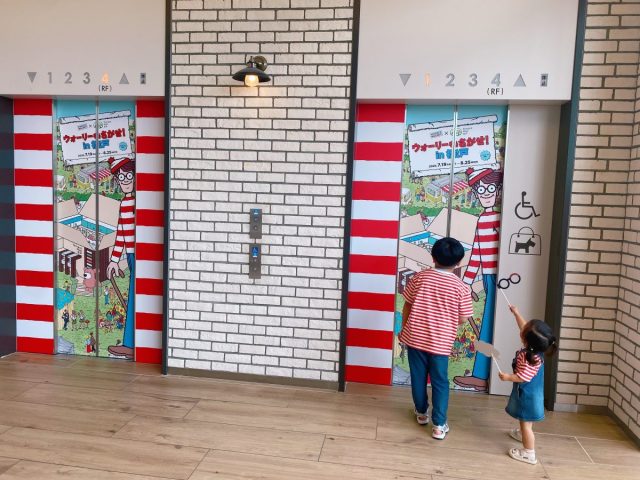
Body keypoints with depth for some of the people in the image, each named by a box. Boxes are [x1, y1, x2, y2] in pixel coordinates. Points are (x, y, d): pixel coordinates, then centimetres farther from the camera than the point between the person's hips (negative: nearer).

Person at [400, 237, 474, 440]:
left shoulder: (420, 277, -7)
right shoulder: (461, 287, -11)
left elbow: (407, 306, -1)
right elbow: (463, 319, -4)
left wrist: (403, 329, 13)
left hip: (415, 337, 1)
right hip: (440, 343, -1)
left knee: (418, 378, 18)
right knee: (440, 382, 13)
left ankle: (421, 413, 36)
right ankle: (439, 425, 16)